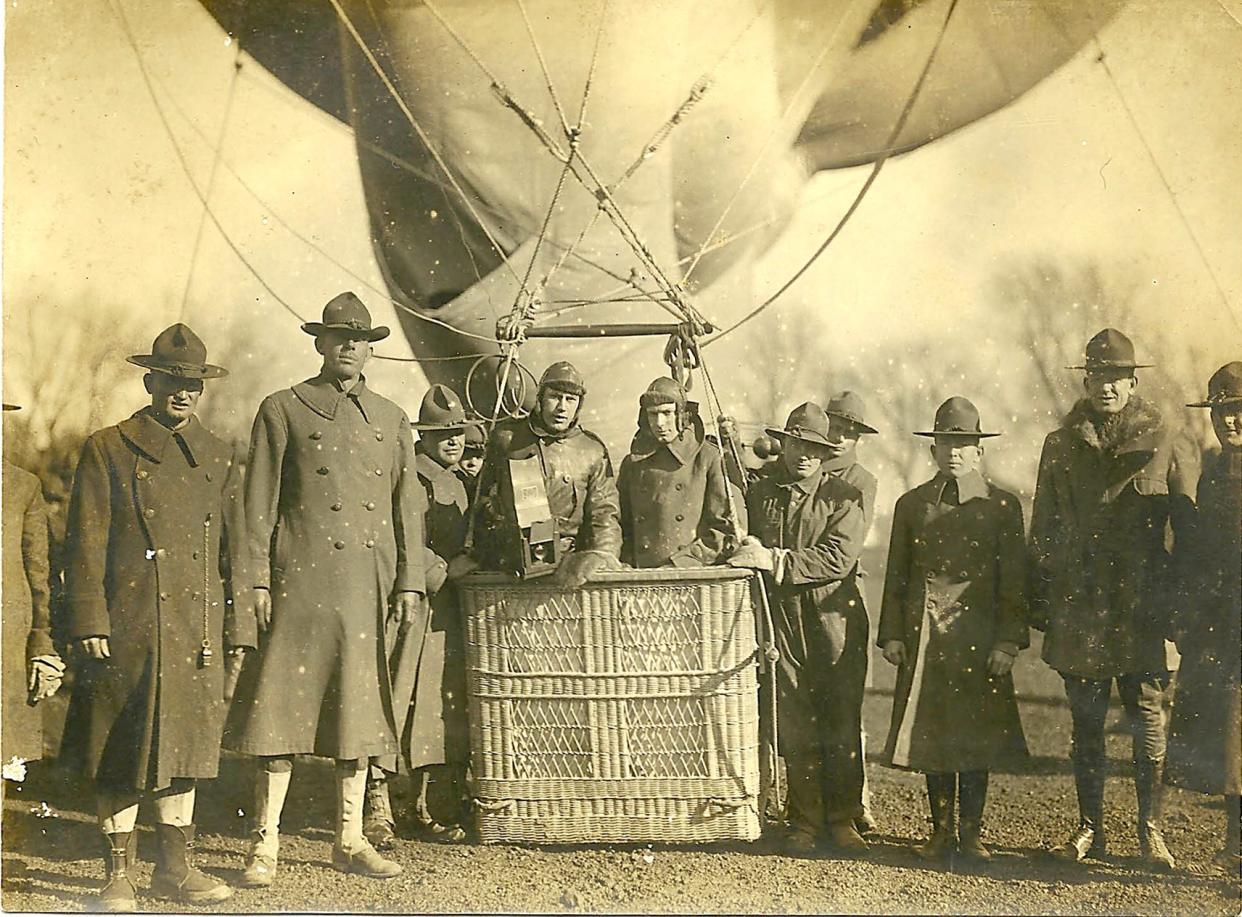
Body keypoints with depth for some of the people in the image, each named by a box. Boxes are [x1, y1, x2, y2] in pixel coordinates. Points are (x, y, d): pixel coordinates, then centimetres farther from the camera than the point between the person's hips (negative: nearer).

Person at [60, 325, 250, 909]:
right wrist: (90, 624, -9)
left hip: (196, 634, 3)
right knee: (121, 752, 1)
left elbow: (234, 550, 15)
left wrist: (238, 630, 9)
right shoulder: (108, 451, 3)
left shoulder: (218, 460, 14)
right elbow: (85, 546, -1)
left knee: (184, 746, 8)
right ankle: (120, 872, 11)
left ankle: (175, 868, 17)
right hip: (127, 629, -3)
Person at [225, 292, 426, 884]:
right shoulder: (283, 411, 5)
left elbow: (408, 505, 15)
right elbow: (260, 502, 1)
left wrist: (410, 582, 7)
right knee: (285, 703, -5)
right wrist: (259, 580, -6)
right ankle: (265, 845, 2)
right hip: (303, 578, -4)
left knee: (359, 707, 8)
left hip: (370, 585, 4)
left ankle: (350, 841, 17)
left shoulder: (391, 419, 16)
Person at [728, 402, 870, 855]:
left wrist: (775, 560, -17)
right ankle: (805, 822, 11)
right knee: (794, 726, 1)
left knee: (842, 725, 0)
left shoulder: (844, 497, 2)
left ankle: (842, 821, 11)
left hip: (834, 619, -2)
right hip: (782, 618, 2)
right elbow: (743, 545, 25)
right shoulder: (759, 492, 12)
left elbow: (836, 559, -12)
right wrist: (748, 551, 3)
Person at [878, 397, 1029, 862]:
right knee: (931, 732, 5)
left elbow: (1013, 579, 1)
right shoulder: (911, 504, 10)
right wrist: (892, 634, 3)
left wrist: (1008, 640, -7)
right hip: (924, 635, 2)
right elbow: (896, 575, 11)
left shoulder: (1002, 506, 3)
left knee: (976, 734, 1)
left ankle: (970, 832, 11)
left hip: (979, 636, -2)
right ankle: (941, 830, 16)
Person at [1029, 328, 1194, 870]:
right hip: (1079, 604, 2)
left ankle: (1151, 830, 10)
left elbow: (1188, 527, 5)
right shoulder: (1061, 446, 9)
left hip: (1141, 606, -2)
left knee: (1148, 717, 0)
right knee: (1086, 722, 7)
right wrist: (1038, 600, 7)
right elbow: (1042, 530, 12)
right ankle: (1089, 828, 17)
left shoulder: (1159, 444, 4)